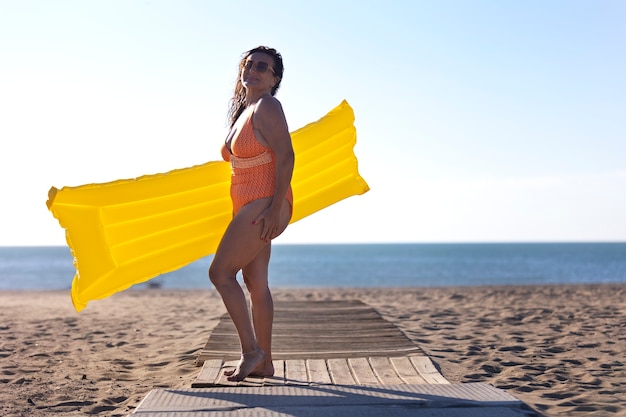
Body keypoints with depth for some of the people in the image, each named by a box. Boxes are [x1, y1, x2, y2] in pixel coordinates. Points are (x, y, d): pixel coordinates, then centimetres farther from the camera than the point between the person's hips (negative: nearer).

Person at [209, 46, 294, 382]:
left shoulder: (266, 106, -10)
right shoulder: (243, 111, 18)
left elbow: (285, 157, -19)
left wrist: (274, 208, -24)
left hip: (264, 206, -9)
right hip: (251, 208, 9)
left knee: (220, 271, -10)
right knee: (256, 283, 9)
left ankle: (251, 350, -4)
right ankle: (263, 363, 15)